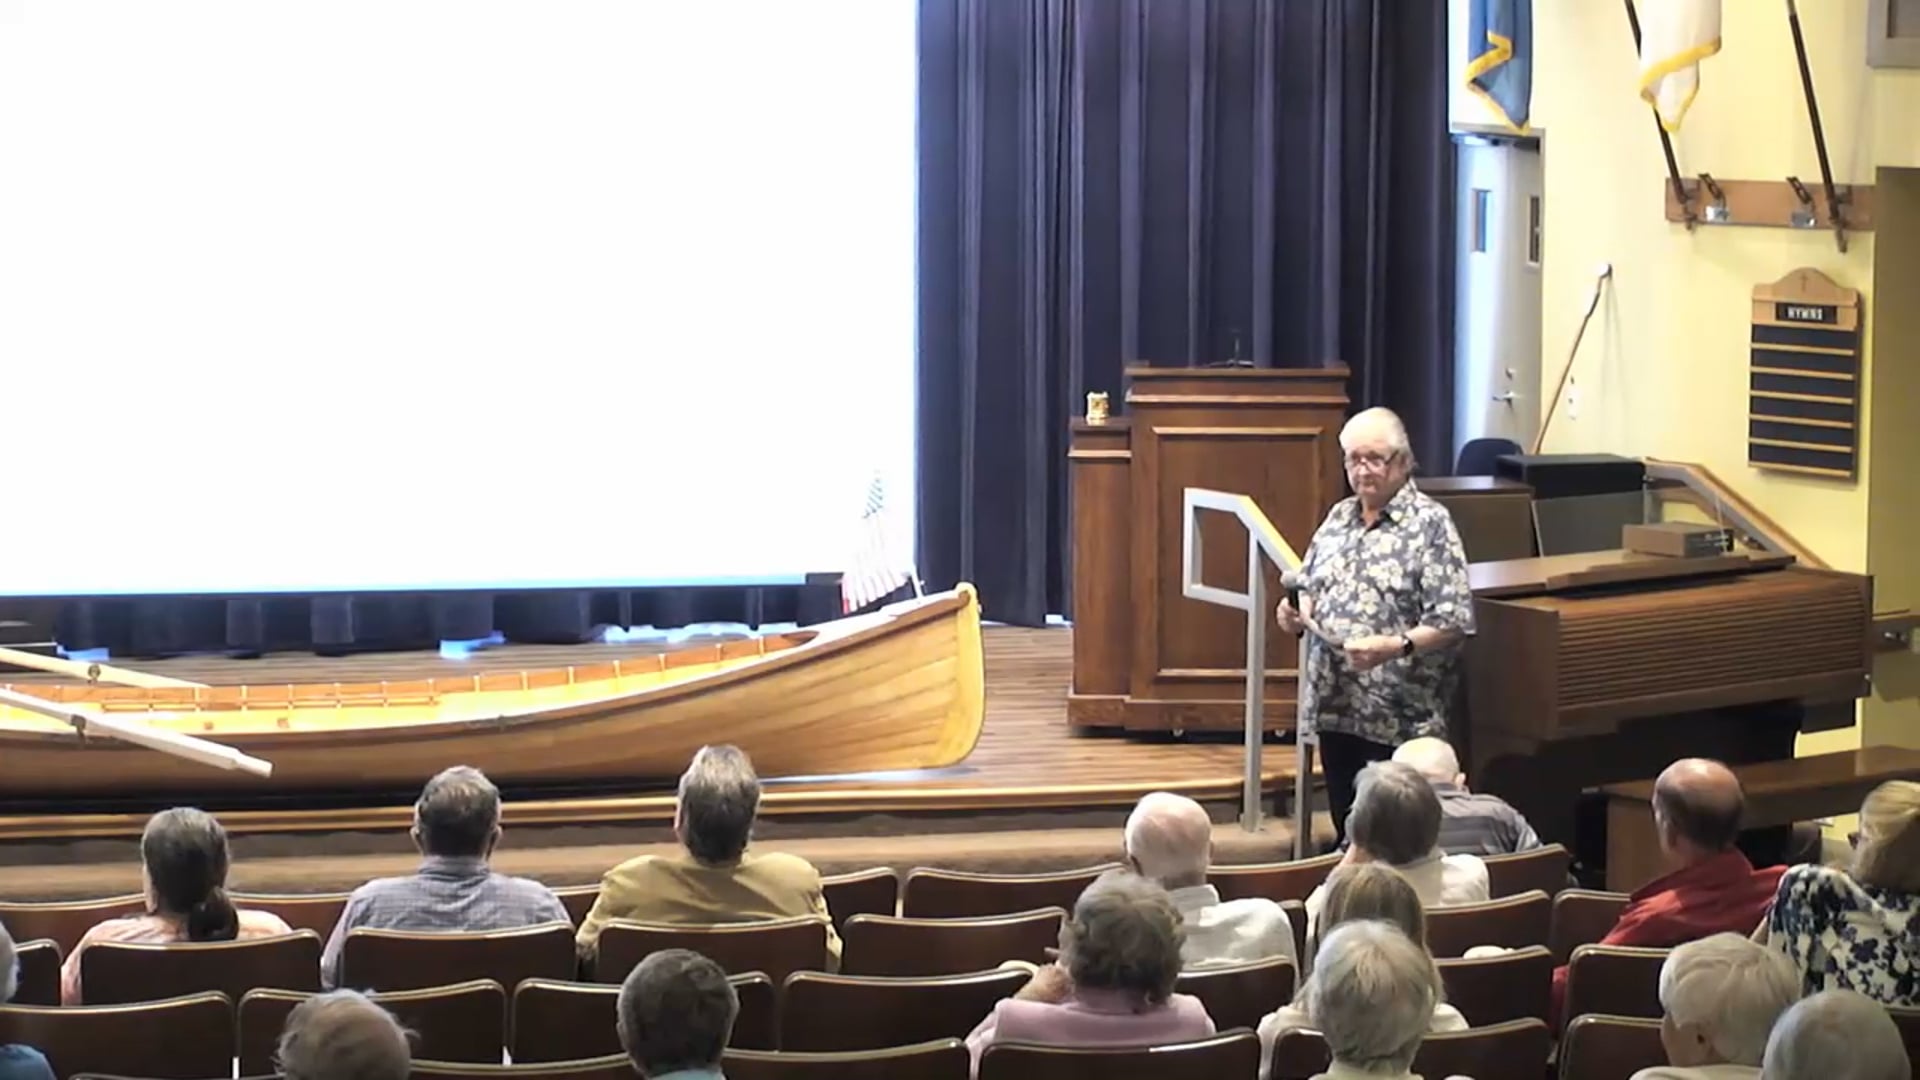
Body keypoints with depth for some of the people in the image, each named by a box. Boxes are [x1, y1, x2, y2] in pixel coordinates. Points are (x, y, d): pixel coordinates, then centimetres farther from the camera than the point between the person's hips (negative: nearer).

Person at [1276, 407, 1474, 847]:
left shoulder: (1430, 524, -6)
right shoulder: (1338, 518, 14)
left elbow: (1452, 622, -13)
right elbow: (1309, 589, 22)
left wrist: (1397, 646, -27)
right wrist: (1296, 614, 0)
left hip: (1397, 715, -6)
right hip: (1335, 707, 6)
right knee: (1345, 827, 11)